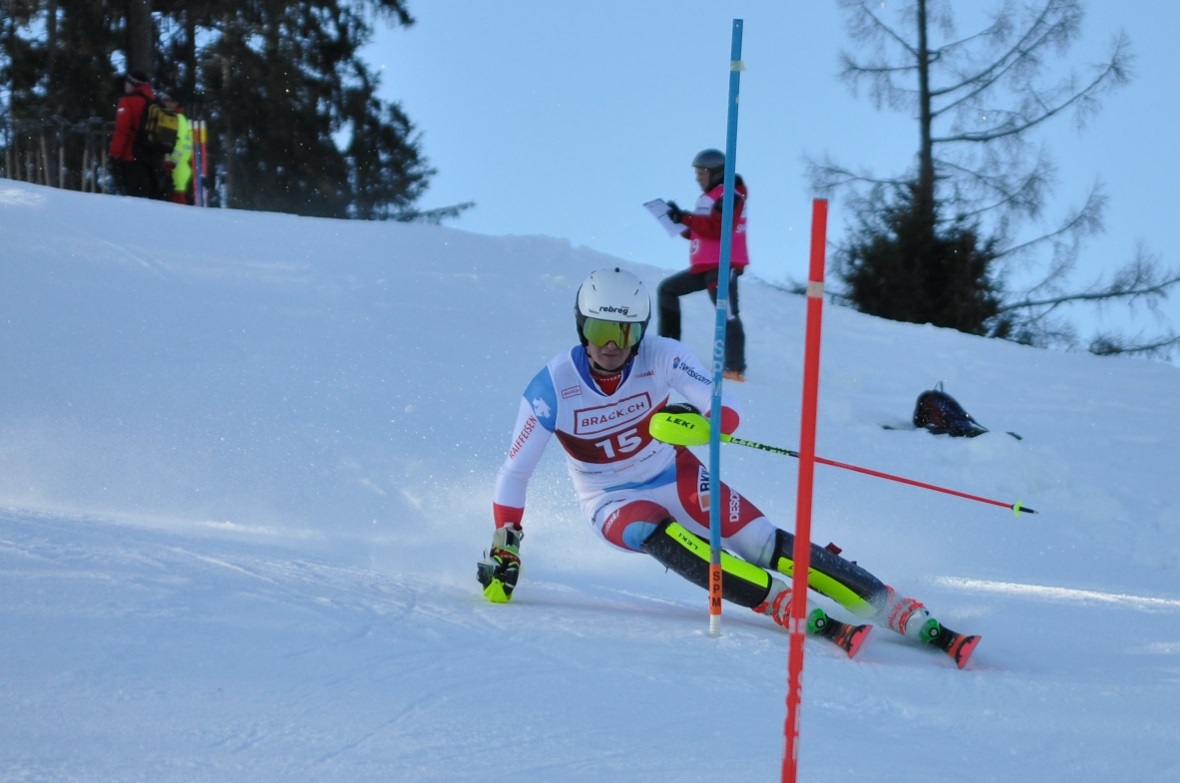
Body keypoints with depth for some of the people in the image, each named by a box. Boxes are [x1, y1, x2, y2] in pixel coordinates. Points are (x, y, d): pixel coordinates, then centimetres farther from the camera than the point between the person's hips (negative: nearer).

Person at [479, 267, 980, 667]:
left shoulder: (661, 357, -17)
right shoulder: (552, 388, -20)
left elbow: (729, 412, -23)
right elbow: (514, 473, -11)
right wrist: (503, 548, -16)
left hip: (676, 479, 1)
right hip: (615, 504, -1)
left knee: (765, 544, -17)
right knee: (667, 541, -34)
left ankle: (914, 620, -22)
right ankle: (809, 620, -42)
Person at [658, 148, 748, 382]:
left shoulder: (729, 196, -9)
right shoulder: (709, 196, 21)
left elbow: (716, 228, -22)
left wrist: (685, 218, -21)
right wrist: (683, 224, 4)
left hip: (723, 266, -11)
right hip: (704, 266, 11)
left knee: (727, 313, -17)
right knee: (667, 289, 17)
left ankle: (735, 367, -25)